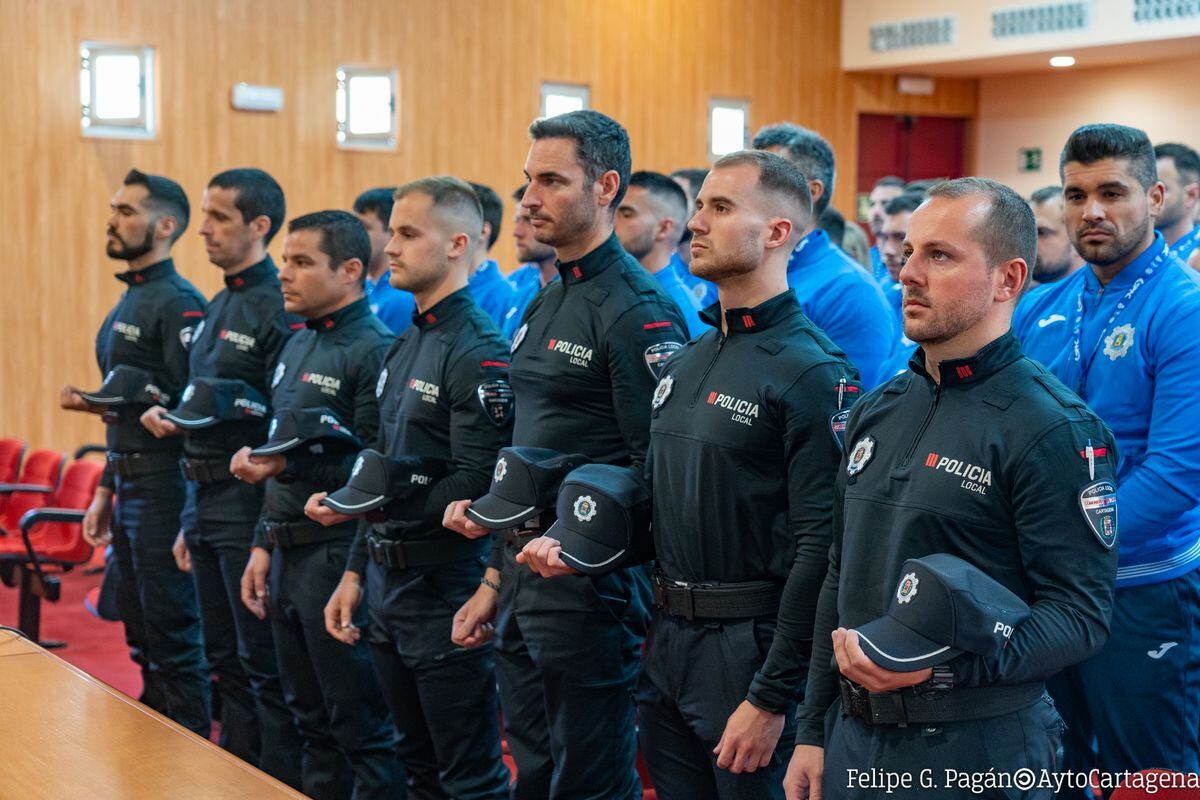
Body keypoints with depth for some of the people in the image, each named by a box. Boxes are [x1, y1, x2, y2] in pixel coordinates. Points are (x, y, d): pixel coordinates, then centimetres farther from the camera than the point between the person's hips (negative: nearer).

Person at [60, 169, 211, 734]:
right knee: (142, 634, 16)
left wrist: (105, 405, -25)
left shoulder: (179, 304, -14)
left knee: (174, 638, -3)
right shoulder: (128, 303, 17)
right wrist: (105, 492, 22)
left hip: (164, 488, -10)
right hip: (130, 488, 10)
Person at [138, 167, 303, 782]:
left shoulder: (280, 307, -13)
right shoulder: (218, 306, 16)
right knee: (225, 658, 16)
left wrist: (217, 415, -25)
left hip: (250, 502, -9)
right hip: (207, 500, 9)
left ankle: (283, 784, 7)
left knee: (266, 663, -2)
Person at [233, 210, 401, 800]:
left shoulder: (373, 349, -14)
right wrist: (263, 545, 18)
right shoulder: (297, 346, 15)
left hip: (337, 557, -9)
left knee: (360, 724, 0)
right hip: (288, 555, 9)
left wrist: (290, 466, -25)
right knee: (312, 721, 17)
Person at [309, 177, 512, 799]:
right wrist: (355, 572, 17)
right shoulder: (405, 346, 14)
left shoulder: (478, 351, -16)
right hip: (389, 582, 9)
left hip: (447, 589, -9)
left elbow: (475, 485, -22)